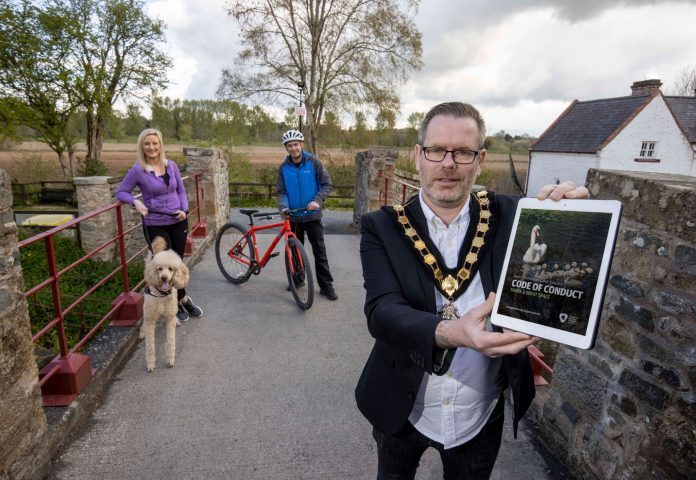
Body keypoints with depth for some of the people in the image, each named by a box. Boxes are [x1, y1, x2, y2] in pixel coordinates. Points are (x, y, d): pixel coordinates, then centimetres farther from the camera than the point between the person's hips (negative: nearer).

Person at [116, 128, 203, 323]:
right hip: (156, 225, -3)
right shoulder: (138, 170, -8)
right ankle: (183, 299, 20)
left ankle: (176, 304, 29)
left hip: (178, 221, 4)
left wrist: (184, 209, -5)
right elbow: (120, 192, -1)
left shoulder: (171, 166, 2)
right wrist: (135, 201, -20)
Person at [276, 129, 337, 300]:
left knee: (319, 251, -1)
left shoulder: (313, 162, -6)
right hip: (293, 216, 3)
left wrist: (317, 201, -21)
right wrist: (283, 207, -21)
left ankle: (326, 286, 6)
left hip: (312, 215, -2)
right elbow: (281, 191, -2)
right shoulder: (284, 168, 0)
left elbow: (327, 184, -6)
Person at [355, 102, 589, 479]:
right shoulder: (382, 228, -14)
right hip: (401, 412, 0)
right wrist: (450, 332, -45)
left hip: (480, 418, 1)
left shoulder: (509, 217, -11)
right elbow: (382, 311, -26)